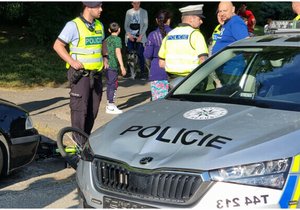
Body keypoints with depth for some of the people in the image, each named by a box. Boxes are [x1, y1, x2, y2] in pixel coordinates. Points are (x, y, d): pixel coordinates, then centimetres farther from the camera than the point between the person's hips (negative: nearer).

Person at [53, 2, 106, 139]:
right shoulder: (74, 25, -10)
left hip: (96, 74, 7)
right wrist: (72, 62, -18)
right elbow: (58, 45, -9)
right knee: (79, 109, -7)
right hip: (79, 74, -7)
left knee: (93, 110, 10)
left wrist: (104, 58, 12)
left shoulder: (99, 26, 12)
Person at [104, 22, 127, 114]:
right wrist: (122, 66, -17)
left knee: (109, 84, 14)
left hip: (107, 64, 8)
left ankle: (109, 104, 22)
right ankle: (111, 107, -3)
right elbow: (118, 52, -15)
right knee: (113, 85, -4)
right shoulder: (117, 39, -8)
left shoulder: (107, 39, 13)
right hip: (113, 65, -8)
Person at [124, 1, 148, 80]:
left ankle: (143, 72, -2)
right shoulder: (128, 12, 10)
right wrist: (129, 34, -6)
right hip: (130, 36, 2)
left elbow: (145, 25, 2)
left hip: (140, 36, -2)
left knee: (140, 54, -8)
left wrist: (141, 36, -9)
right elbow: (126, 25, 10)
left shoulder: (144, 12, 5)